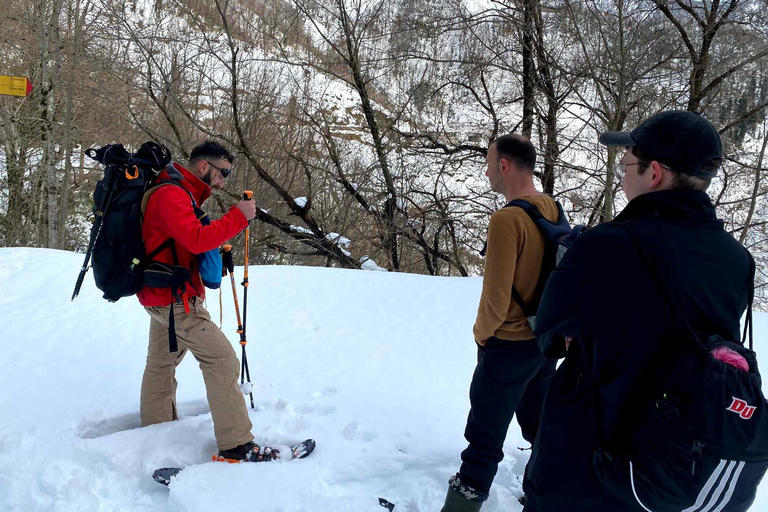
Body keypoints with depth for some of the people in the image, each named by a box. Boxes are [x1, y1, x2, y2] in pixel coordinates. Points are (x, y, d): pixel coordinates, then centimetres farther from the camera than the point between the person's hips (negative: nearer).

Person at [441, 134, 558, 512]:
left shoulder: (507, 219, -24)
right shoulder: (554, 210, 0)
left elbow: (496, 297, -22)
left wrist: (481, 333, -4)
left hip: (508, 346, -8)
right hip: (545, 340, 8)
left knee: (484, 441, 5)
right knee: (540, 428, 23)